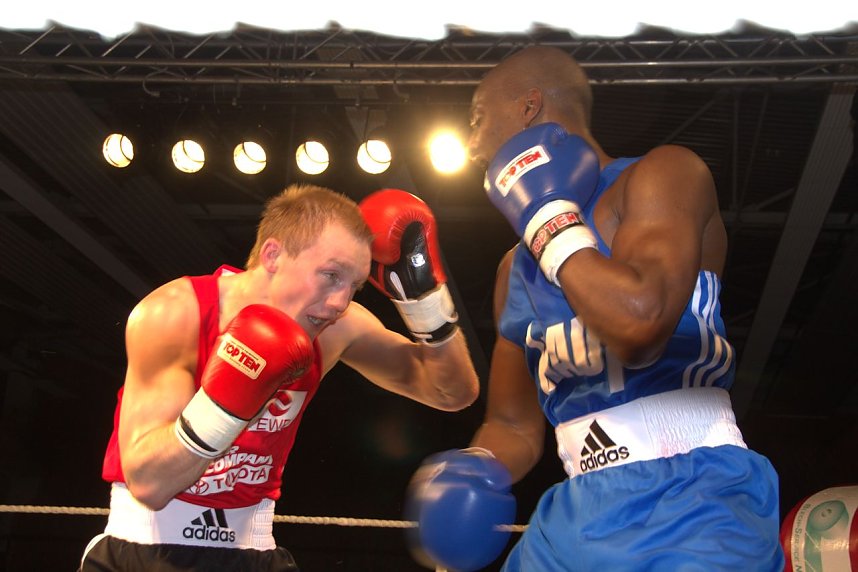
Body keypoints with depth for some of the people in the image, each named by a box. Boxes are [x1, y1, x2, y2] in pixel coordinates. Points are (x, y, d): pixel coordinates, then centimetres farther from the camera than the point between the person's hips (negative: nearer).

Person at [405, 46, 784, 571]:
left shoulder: (661, 174, -6)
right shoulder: (516, 268, 16)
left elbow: (639, 320, -24)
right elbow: (514, 425, 19)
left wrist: (549, 217, -10)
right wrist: (469, 471, -3)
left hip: (693, 501, -7)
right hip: (578, 514, 7)